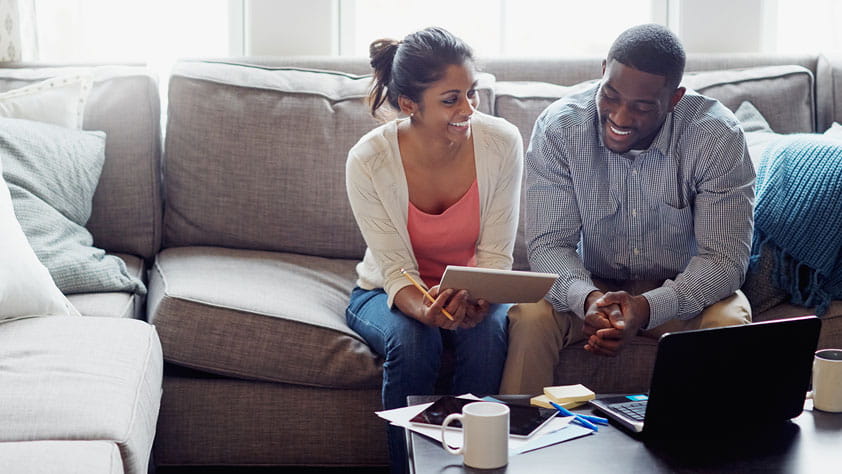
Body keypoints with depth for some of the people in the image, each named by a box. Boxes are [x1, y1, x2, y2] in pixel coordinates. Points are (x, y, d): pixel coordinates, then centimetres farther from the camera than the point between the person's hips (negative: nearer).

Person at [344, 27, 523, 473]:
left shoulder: (502, 143, -19)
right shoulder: (369, 160, -23)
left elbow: (496, 255, -13)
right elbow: (396, 269, -19)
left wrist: (479, 299, -35)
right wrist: (425, 310, -41)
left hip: (474, 291, 1)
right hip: (390, 292, -1)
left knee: (486, 333, -31)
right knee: (412, 343, -33)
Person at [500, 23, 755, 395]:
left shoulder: (718, 137, -19)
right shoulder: (557, 127, -16)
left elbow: (724, 257, -20)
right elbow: (549, 243, -16)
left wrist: (648, 308, -37)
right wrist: (587, 298, -39)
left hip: (681, 291, 0)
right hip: (588, 285, 1)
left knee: (730, 323, -30)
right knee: (529, 317, -28)